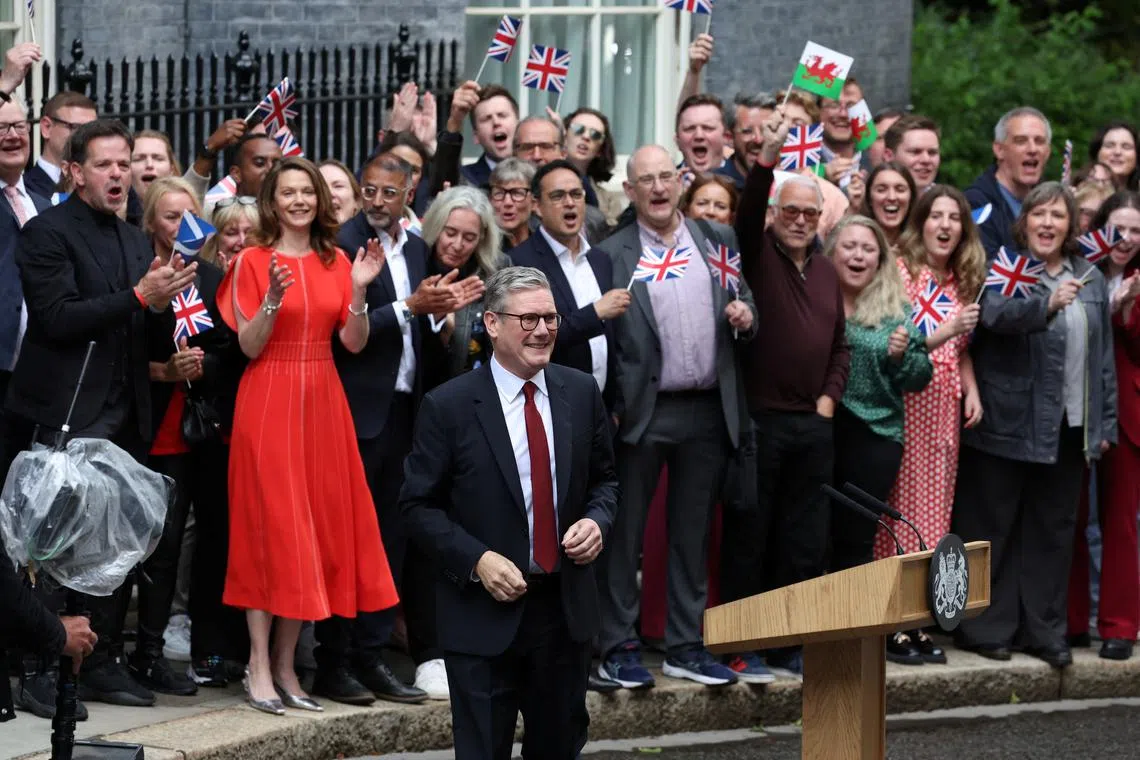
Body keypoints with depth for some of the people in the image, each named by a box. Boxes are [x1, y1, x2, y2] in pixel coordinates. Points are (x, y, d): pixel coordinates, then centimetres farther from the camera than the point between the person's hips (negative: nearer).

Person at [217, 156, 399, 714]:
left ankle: (285, 664, 10)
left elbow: (355, 343, 4)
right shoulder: (253, 261, -3)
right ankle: (259, 664, -1)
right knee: (270, 527, -5)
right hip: (268, 402, -5)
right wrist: (272, 300, -23)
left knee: (317, 526, 4)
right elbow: (249, 347, -8)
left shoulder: (335, 262, 9)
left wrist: (360, 290, -10)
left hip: (322, 403, 5)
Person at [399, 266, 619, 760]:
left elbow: (603, 478, 16)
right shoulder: (449, 406, -8)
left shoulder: (581, 393, 4)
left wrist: (597, 522, -6)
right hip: (485, 613, -4)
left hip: (565, 607, 4)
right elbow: (419, 505, -6)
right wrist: (476, 561, -18)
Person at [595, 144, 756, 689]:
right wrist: (609, 409, -13)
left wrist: (745, 317, -6)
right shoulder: (611, 255, -2)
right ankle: (618, 647, 9)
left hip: (708, 412, 4)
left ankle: (685, 646, 17)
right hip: (641, 413, -4)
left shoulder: (718, 241, 10)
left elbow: (746, 310, 17)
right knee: (624, 534, 2)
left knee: (693, 535, 10)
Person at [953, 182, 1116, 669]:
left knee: (1054, 530, 10)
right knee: (993, 528, 1)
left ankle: (1043, 630, 17)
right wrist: (1048, 303, -42)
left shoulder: (1090, 278, 12)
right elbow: (995, 313, -26)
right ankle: (987, 628, 8)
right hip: (1008, 424, -5)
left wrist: (1106, 422, 12)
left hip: (1069, 427, 5)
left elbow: (1103, 355, 16)